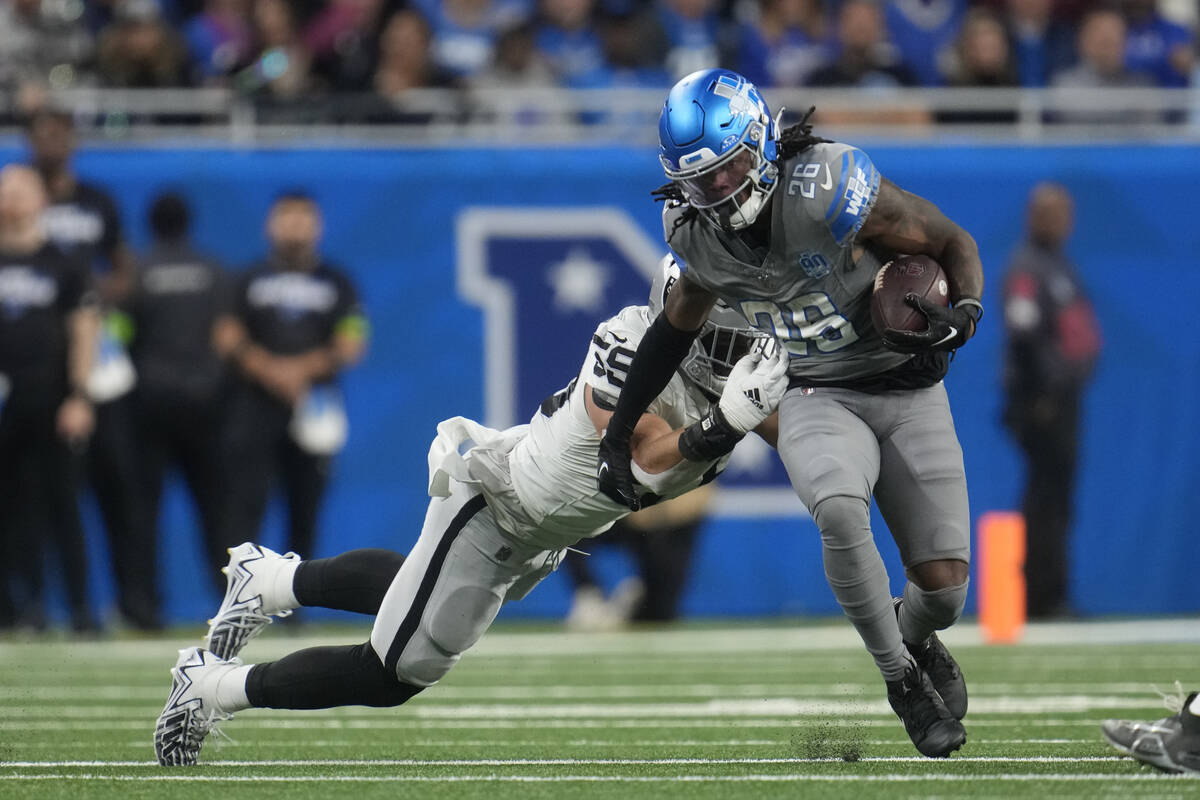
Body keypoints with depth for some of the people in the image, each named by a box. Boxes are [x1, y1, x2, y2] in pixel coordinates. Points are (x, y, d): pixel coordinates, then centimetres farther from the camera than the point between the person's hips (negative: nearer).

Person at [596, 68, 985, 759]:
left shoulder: (827, 189, -21)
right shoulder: (699, 237, -5)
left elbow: (955, 242, -10)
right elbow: (677, 326, 16)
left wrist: (964, 314, -29)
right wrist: (618, 434, 18)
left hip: (910, 396, -2)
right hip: (819, 400, 2)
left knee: (944, 590, -8)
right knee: (839, 509, -34)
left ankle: (915, 634, 33)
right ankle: (902, 679, -13)